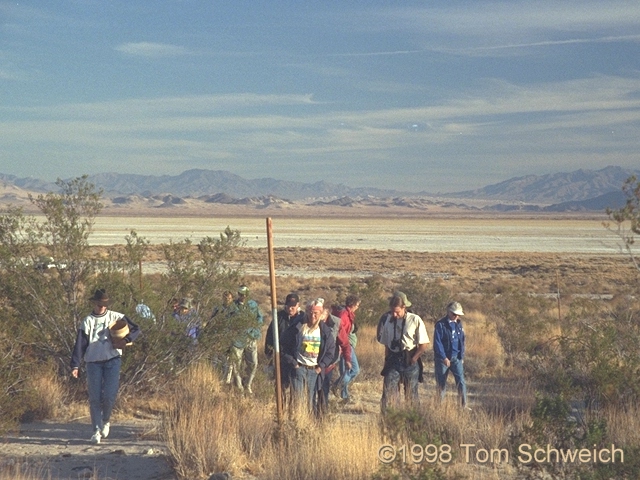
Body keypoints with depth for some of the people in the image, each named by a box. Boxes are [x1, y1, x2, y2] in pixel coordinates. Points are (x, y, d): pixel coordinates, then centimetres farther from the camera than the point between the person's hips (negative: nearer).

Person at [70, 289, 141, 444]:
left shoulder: (116, 317, 6)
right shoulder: (87, 321, 5)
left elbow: (136, 330, 6)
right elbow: (80, 344, 0)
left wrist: (125, 340, -15)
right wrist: (75, 365, -9)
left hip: (112, 361, 0)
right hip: (93, 363, 1)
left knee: (110, 396, -8)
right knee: (94, 398, -1)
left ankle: (106, 421, 20)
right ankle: (97, 430, 9)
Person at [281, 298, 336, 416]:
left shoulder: (325, 331, 3)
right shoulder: (297, 328, -5)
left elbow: (331, 350, 8)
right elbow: (284, 346, 1)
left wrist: (321, 366, -1)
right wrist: (292, 363, -4)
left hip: (315, 370, 2)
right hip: (299, 368, -2)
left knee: (312, 401, 6)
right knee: (298, 399, -5)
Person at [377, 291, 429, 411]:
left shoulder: (415, 320, -8)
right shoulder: (387, 320, 2)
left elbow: (424, 344, -5)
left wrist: (413, 359, -5)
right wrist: (387, 360, 7)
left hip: (410, 362, -2)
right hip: (393, 361, 2)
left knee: (411, 393, 7)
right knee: (388, 390, -7)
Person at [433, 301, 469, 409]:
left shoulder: (458, 324, 7)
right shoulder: (440, 324, -11)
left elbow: (462, 341, 14)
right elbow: (437, 342, -14)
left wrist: (462, 356, 8)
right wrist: (444, 358, -16)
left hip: (456, 358, 4)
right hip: (443, 358, -4)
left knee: (461, 381, -6)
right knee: (441, 383, 5)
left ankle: (464, 405, -5)